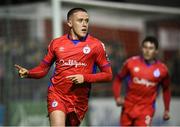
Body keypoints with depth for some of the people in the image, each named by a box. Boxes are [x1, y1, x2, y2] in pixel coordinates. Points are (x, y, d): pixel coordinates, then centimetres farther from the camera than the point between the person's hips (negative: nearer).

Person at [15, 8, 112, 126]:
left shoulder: (96, 45, 1)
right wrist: (27, 73, -8)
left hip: (80, 99, 1)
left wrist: (85, 78, -13)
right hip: (57, 95, -1)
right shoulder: (56, 43, 6)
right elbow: (43, 69, 13)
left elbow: (108, 75, 2)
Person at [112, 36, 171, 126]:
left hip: (146, 109, -2)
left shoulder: (162, 70, -4)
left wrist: (167, 110, 13)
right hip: (128, 106, 2)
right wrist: (117, 97, -7)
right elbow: (118, 79, 6)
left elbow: (166, 89, 12)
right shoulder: (131, 63, -5)